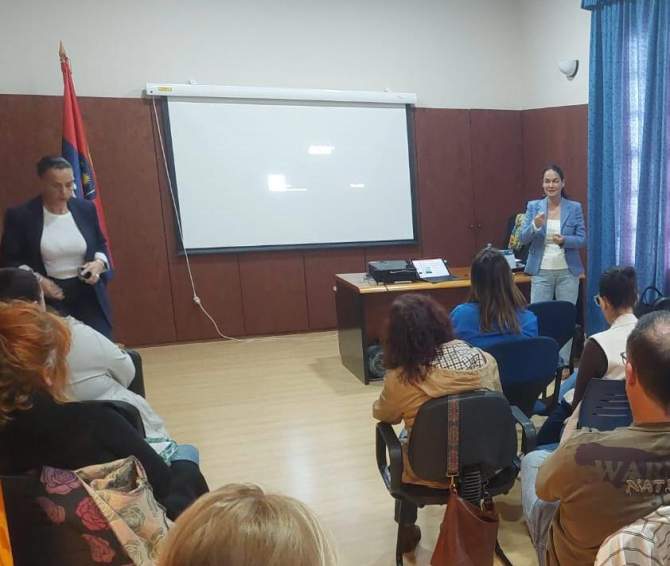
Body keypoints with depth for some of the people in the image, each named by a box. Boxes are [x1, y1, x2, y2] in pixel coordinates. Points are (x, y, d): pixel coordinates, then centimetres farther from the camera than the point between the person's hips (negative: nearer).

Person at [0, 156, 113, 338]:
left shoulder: (86, 208, 4)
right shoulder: (20, 215, -5)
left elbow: (101, 245, 14)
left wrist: (99, 263, -7)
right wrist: (36, 280, -16)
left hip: (89, 296, 3)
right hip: (47, 299, -2)